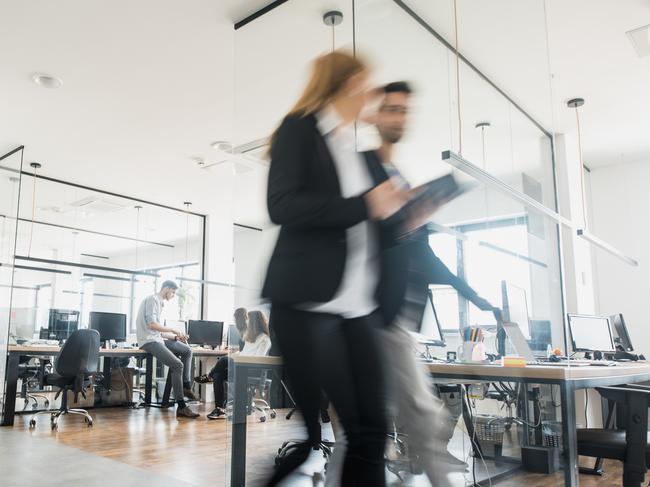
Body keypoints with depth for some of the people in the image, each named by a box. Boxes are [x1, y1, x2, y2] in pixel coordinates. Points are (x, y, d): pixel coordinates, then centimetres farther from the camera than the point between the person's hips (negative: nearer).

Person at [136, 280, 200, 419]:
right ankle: (181, 406, -21)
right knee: (177, 365, -22)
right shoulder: (152, 299, -8)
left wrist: (175, 336, 8)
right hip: (148, 340, -10)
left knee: (187, 350, 11)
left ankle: (186, 386, 9)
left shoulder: (159, 303, 22)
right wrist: (173, 330, -16)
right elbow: (151, 324, -21)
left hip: (156, 338, 10)